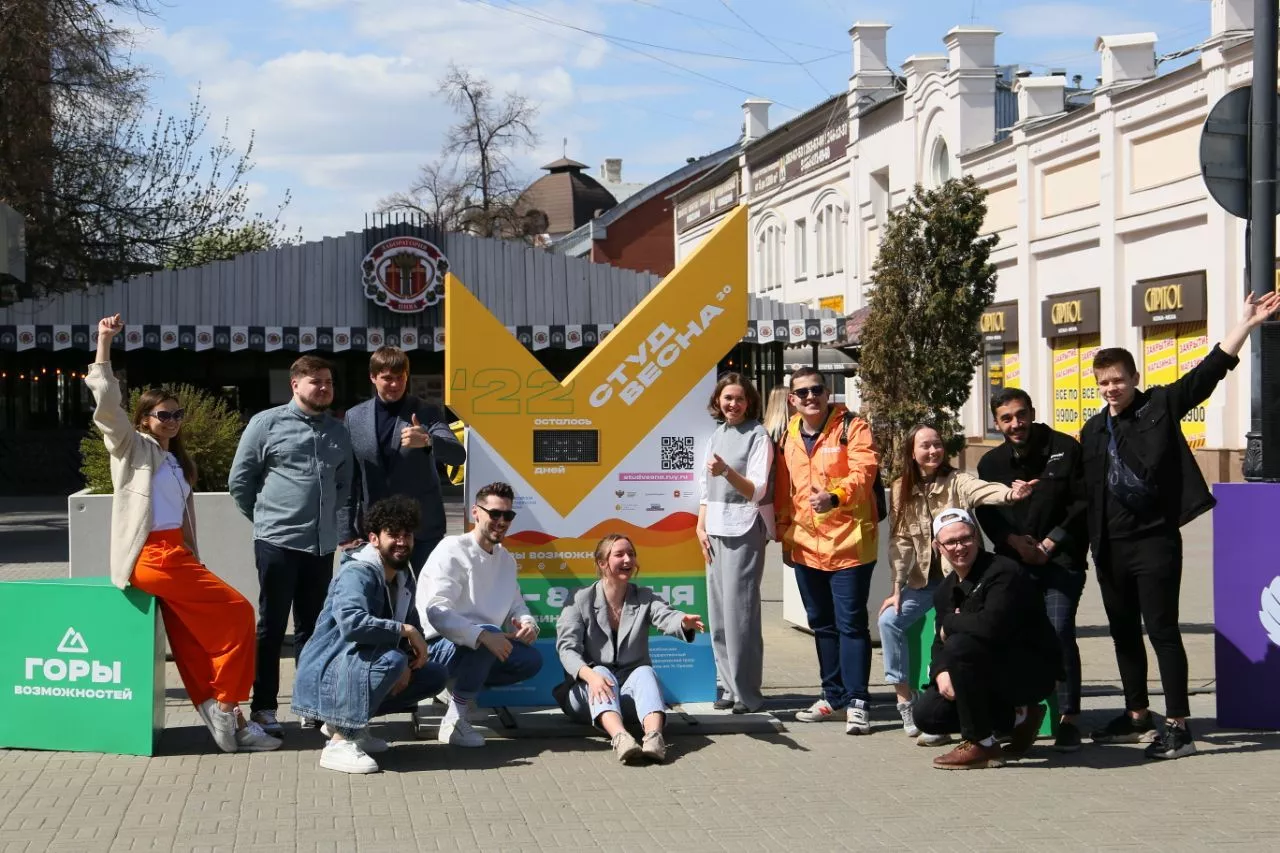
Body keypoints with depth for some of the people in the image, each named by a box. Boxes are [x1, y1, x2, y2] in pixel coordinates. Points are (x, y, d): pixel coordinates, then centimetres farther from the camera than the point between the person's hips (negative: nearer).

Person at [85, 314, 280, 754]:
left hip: (174, 554, 7)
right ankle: (225, 706, -3)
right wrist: (104, 344, -19)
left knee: (191, 642, 1)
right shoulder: (133, 447, 2)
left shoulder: (177, 460, 23)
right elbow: (107, 403, -14)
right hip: (152, 556, -7)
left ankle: (221, 717, 0)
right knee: (237, 613, -10)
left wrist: (193, 560, 10)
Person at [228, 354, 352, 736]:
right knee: (272, 627, 0)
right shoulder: (267, 423, -2)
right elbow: (240, 481, 2)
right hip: (278, 542, -5)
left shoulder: (338, 431, 12)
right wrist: (265, 517, 8)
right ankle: (263, 708, 5)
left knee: (312, 627, 12)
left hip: (322, 544, 5)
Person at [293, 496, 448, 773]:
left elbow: (413, 624, 10)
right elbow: (352, 623, -38)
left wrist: (407, 666, -10)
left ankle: (345, 719, 9)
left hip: (360, 667, 10)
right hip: (327, 672, -10)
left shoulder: (404, 577, 10)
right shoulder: (357, 573, -20)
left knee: (435, 676, 7)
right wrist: (405, 631, -29)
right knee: (390, 658, -34)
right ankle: (340, 742, -26)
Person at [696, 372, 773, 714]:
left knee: (739, 609, -10)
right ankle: (729, 686, 12)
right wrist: (701, 527, 9)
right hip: (716, 528, 7)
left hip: (745, 528, -7)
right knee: (718, 610, 5)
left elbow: (757, 490, -11)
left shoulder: (757, 436, -4)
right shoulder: (716, 436, 16)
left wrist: (726, 471, -27)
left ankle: (747, 693, -5)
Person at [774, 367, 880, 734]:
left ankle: (857, 701, -1)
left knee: (850, 623, -5)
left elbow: (863, 472, -19)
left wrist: (834, 496, -36)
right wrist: (784, 534, 15)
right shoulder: (788, 436, 10)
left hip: (848, 542, -6)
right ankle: (833, 694, 26)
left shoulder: (852, 427, -7)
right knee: (821, 624, 15)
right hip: (805, 545, 6)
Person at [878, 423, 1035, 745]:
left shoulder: (957, 482, -10)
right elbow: (900, 542, 1)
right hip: (922, 581, 4)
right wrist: (897, 589, -4)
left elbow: (983, 490, -33)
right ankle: (905, 700, -5)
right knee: (889, 620, -16)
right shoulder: (902, 489, 1)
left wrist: (1009, 493, -55)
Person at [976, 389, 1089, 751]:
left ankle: (1068, 719, -8)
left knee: (1059, 633, -16)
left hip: (1061, 560, -4)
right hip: (1013, 563, 4)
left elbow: (1083, 502, -3)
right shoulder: (991, 463, 11)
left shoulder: (1064, 449, -1)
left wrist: (1051, 543, -8)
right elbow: (986, 514, 10)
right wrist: (1014, 541, -8)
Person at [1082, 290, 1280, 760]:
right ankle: (1138, 717, 26)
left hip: (1156, 541, -6)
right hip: (1111, 546, 6)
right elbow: (1086, 491, 15)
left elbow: (1209, 370, -10)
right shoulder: (1092, 431, 12)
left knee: (1162, 631, -7)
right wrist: (1089, 542, 10)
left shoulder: (1161, 406, -2)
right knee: (1124, 632, 13)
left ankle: (1178, 727, -4)